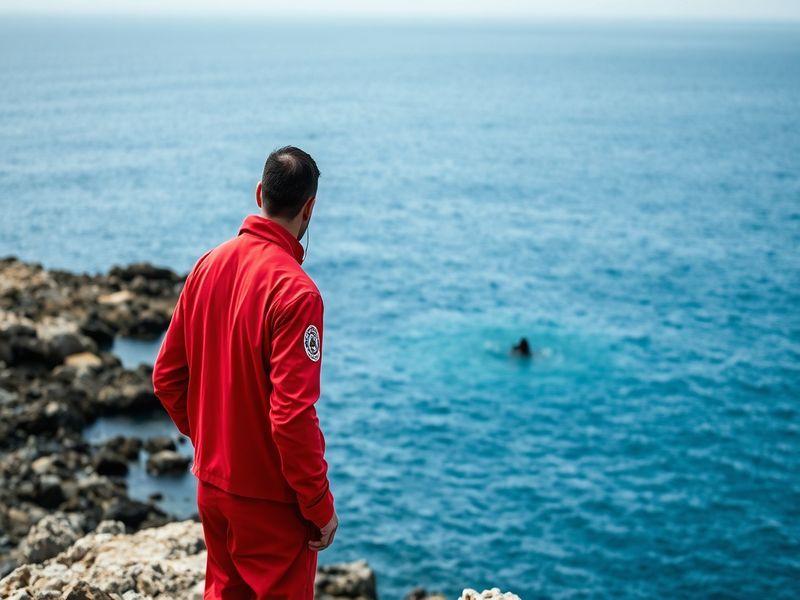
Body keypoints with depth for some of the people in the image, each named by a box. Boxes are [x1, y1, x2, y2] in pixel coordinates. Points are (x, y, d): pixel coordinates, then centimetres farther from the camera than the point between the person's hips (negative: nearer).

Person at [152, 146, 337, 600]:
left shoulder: (209, 265, 0)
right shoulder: (294, 290, -22)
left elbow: (167, 377, 7)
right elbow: (292, 414, -25)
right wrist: (321, 506, -15)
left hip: (212, 482, 7)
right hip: (270, 499, -7)